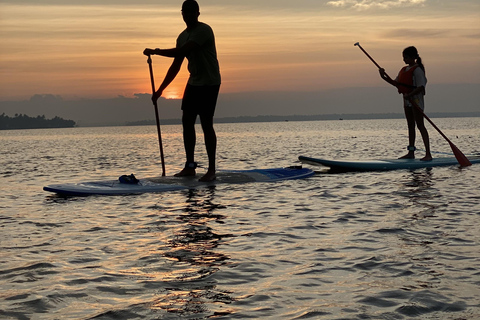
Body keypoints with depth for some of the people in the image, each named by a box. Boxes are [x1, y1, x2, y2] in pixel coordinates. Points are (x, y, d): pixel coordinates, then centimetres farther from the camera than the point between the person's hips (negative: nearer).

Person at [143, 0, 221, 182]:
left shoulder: (204, 30, -16)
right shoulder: (183, 36, 11)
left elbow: (180, 52, -26)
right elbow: (176, 66, 14)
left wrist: (155, 51, -18)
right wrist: (160, 90, 12)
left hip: (209, 83, -8)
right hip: (194, 82, 9)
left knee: (206, 124, -10)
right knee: (187, 121, 6)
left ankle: (211, 170, -6)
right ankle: (190, 166, 13)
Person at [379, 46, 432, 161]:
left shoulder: (417, 69, -13)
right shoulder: (404, 70, 14)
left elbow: (421, 87, -19)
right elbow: (396, 83, 14)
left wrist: (409, 95, -30)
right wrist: (384, 77, 1)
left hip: (416, 98, -9)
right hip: (407, 99, 9)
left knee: (420, 125, -11)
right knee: (410, 125, 12)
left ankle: (428, 154, -12)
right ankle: (411, 152, 18)